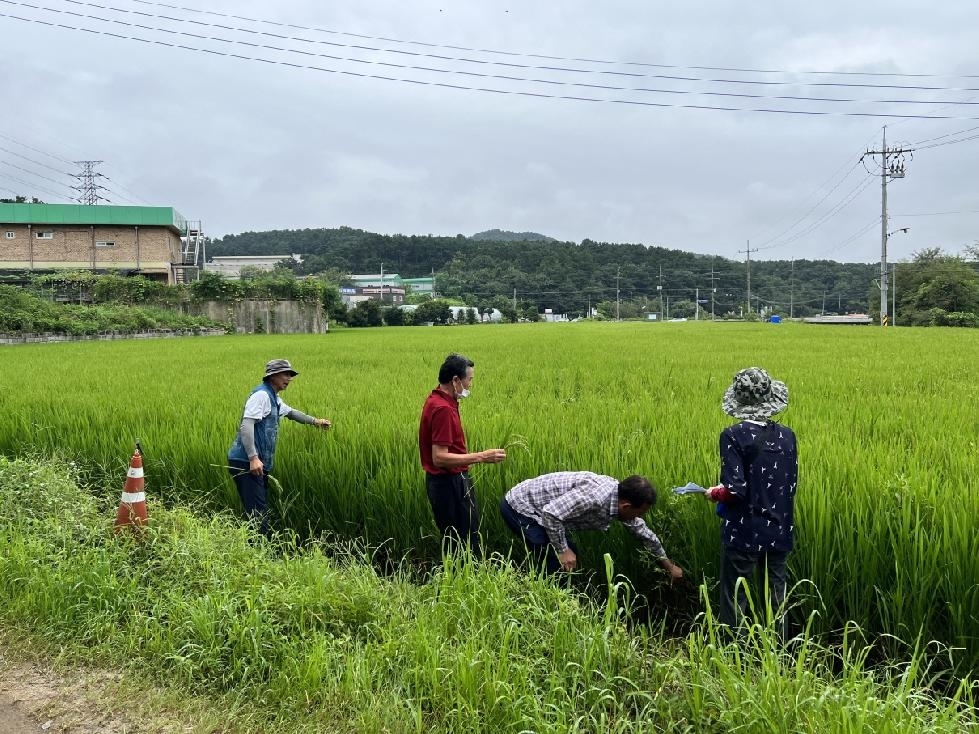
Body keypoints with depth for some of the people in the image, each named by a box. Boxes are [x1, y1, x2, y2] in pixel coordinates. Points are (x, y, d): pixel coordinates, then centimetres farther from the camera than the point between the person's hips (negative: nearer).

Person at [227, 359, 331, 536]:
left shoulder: (274, 399, 20)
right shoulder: (261, 395, -11)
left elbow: (290, 412, 41)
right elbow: (246, 426, -21)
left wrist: (315, 421, 49)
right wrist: (253, 458, -27)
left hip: (259, 463, 10)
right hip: (246, 462, -10)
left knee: (262, 509, 11)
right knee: (257, 510, -14)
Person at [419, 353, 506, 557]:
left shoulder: (435, 400, 9)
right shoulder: (443, 409, -23)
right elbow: (439, 458, -28)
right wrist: (480, 457, -26)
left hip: (446, 481, 10)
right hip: (449, 484, -10)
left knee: (453, 541, 16)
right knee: (466, 542, -3)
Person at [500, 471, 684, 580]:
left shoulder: (619, 494, -1)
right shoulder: (595, 495, -32)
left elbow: (642, 531, 14)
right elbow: (551, 513, -33)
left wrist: (668, 565, 24)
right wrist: (562, 550, -20)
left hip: (534, 506, 10)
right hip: (518, 507, -10)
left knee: (571, 555, 16)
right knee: (561, 565, -11)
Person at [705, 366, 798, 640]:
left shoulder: (733, 436, -15)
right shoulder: (786, 435, 1)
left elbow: (735, 490, -19)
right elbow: (791, 484, 6)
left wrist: (714, 493, 1)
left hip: (744, 534, -5)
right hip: (779, 532, 5)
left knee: (735, 601, 5)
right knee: (775, 598, 15)